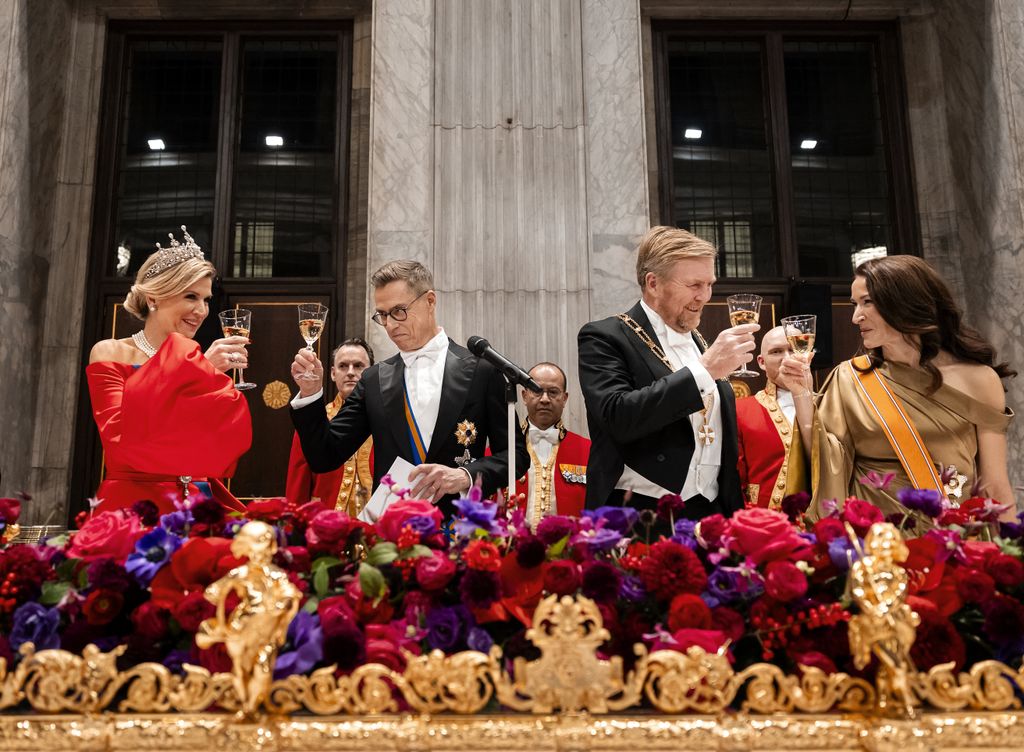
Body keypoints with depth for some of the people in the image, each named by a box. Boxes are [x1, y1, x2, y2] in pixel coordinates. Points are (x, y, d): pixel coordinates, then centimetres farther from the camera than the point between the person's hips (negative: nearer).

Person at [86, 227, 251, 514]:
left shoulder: (198, 359, 9)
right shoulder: (110, 353, 0)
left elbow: (220, 455, 5)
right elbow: (119, 438, -16)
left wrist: (210, 374, -5)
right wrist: (195, 371, -15)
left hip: (198, 504, 3)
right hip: (134, 504, -2)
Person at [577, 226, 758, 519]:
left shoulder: (700, 342, 15)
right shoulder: (605, 338, -5)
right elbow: (617, 416, -22)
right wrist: (705, 370, -21)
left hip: (711, 514, 6)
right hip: (640, 517, -6)